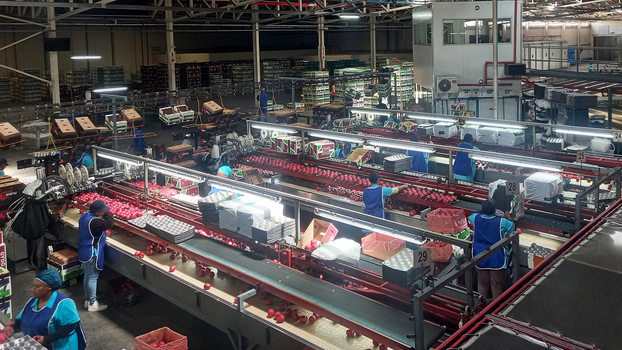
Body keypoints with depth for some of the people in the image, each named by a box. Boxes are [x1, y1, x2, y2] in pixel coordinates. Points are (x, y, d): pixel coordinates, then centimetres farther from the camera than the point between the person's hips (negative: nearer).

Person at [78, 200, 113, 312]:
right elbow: (109, 223, -36)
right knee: (93, 277, 0)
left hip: (84, 252, 10)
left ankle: (88, 300, 32)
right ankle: (93, 304, 10)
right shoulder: (94, 222, -28)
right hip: (92, 253, -10)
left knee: (87, 275, 19)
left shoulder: (85, 216, 4)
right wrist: (106, 214, -17)